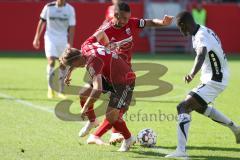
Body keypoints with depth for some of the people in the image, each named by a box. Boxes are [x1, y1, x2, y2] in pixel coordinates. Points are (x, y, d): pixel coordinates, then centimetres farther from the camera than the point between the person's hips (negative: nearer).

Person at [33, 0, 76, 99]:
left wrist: (70, 44, -11)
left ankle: (61, 91, 14)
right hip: (50, 38, -1)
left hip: (63, 39, 1)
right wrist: (37, 38, 9)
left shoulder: (70, 9, -6)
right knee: (51, 61, -17)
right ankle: (50, 88, -7)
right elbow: (42, 22, 7)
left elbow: (71, 28, -6)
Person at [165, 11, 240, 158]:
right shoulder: (205, 31, 6)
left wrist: (193, 74, -65)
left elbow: (201, 54, -47)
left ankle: (181, 150, -26)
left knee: (184, 107, -19)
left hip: (213, 81, -11)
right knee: (200, 107, 33)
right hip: (217, 78, 11)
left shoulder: (201, 37, -25)